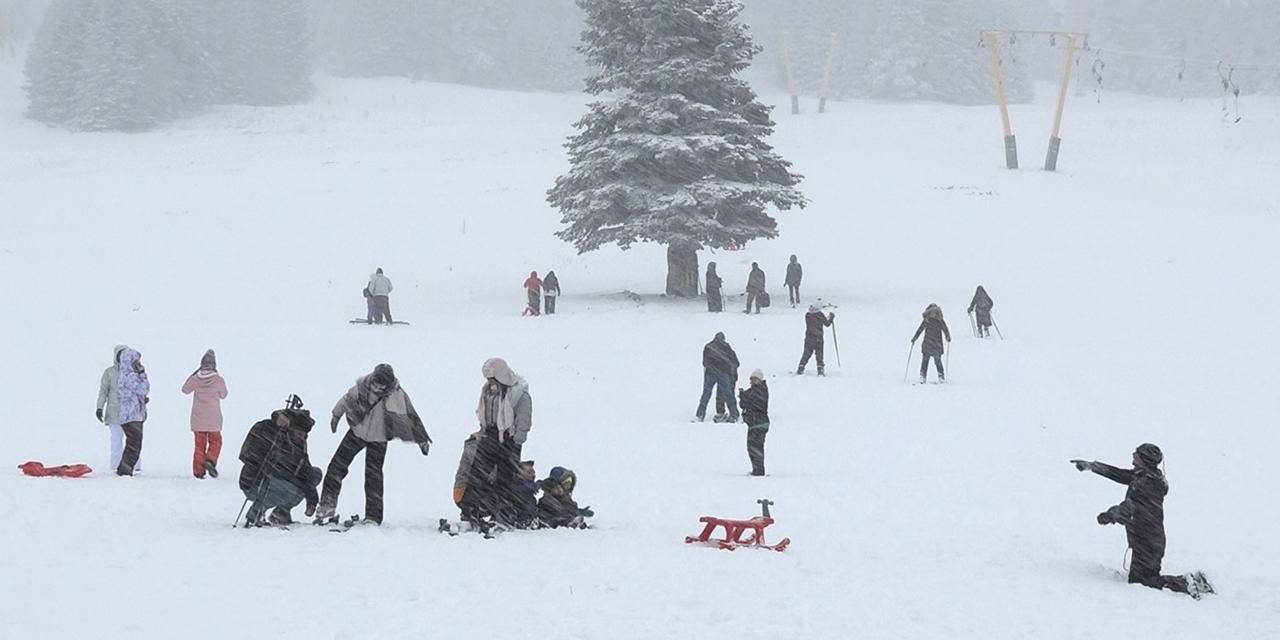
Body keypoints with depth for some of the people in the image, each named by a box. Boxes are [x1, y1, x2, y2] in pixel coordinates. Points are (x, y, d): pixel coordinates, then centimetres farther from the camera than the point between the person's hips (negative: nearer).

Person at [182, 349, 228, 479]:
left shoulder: (195, 379, -5)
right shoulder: (218, 380, -10)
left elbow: (185, 389, 13)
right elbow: (223, 395, 6)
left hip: (198, 418, 2)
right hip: (213, 419, -2)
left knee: (199, 444, 10)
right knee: (215, 441, 11)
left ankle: (198, 471, 7)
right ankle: (210, 460, -15)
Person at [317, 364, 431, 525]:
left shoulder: (396, 396, -23)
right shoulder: (363, 384, -17)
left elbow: (410, 418, -14)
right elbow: (347, 399, 3)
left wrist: (422, 440, -8)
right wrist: (336, 415, 16)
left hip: (378, 439, -3)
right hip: (357, 431, 3)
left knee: (373, 477, -4)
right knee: (337, 465, 2)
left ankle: (373, 516, 5)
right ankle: (328, 505, 12)